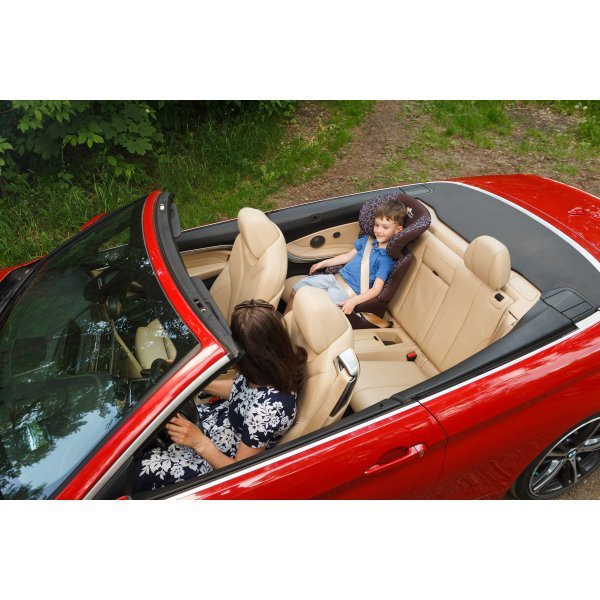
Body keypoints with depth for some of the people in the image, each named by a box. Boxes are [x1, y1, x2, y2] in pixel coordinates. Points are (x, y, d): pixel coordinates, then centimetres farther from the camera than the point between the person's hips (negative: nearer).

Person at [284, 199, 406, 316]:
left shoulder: (387, 259, -14)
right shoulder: (367, 240, 8)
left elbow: (376, 289, -18)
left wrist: (353, 301, -30)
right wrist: (324, 263, 20)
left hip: (350, 291, -8)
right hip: (337, 277, 8)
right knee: (299, 287, 1)